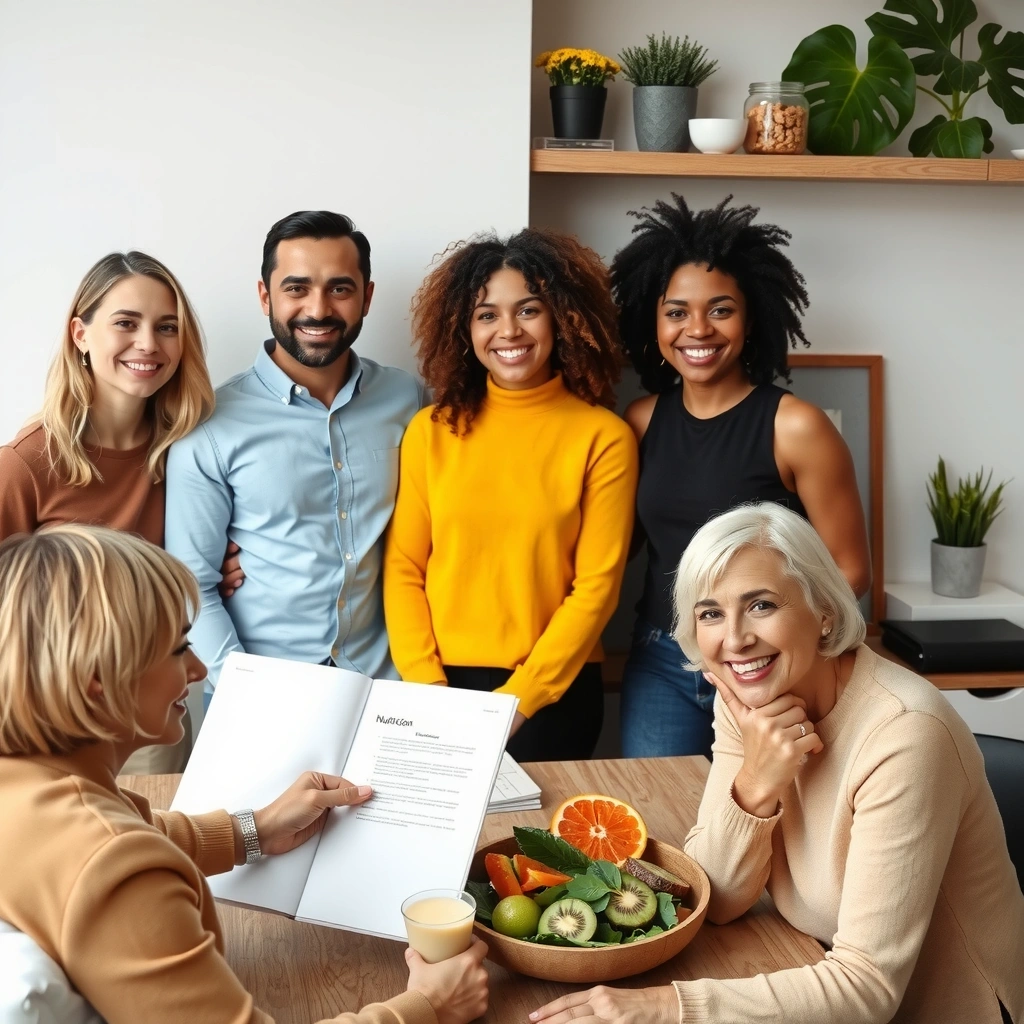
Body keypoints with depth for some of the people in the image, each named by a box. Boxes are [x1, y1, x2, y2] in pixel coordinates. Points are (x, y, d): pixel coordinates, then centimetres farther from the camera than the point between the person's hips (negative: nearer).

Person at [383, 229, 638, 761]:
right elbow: (404, 568, 2)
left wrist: (518, 698, -12)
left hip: (553, 694, -2)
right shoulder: (430, 431, 1)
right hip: (442, 685, 2)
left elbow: (597, 585, -7)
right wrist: (425, 686, -9)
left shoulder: (603, 437, -5)